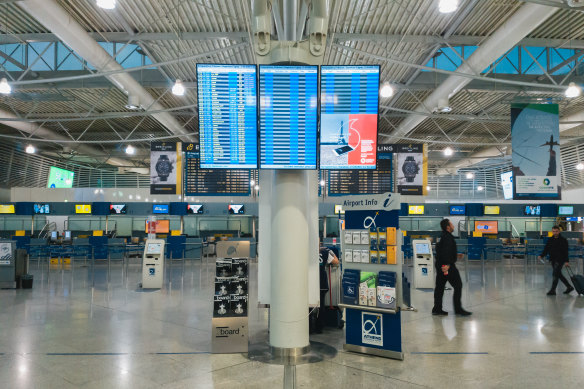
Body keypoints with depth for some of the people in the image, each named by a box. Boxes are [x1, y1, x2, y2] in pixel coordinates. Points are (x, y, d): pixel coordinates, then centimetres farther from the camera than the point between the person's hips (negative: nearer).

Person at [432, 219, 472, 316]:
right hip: (447, 265, -10)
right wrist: (448, 264, -30)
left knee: (439, 287, 10)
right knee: (458, 285, -1)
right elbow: (446, 251, -26)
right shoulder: (448, 237, -15)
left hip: (440, 265, 10)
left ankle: (437, 309, 13)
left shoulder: (443, 237, 16)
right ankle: (458, 309, 4)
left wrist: (455, 255, 30)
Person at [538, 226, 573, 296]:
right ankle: (569, 287, 29)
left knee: (555, 274, -10)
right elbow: (546, 249, 10)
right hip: (553, 260, 6)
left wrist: (566, 261, -16)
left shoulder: (563, 240, -7)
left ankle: (553, 290, -5)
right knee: (559, 274, 13)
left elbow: (565, 251, -10)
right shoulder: (550, 240, 9)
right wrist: (541, 255, -5)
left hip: (560, 260, -6)